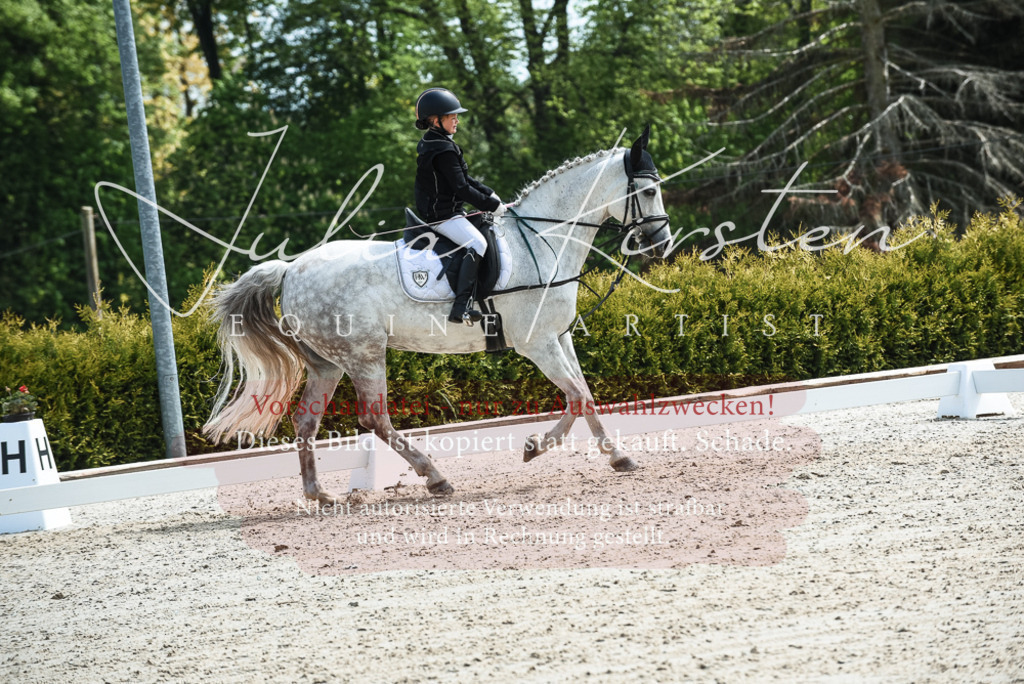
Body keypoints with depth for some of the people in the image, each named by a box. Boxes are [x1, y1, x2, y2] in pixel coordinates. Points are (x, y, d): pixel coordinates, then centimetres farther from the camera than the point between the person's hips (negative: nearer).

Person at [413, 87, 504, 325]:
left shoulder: (429, 144, 13)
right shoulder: (444, 151, -20)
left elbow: (464, 179, 20)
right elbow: (461, 188, -22)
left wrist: (489, 194, 12)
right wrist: (492, 205, -14)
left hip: (435, 212, 11)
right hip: (444, 215, -11)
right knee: (477, 243, -26)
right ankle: (461, 308, -36)